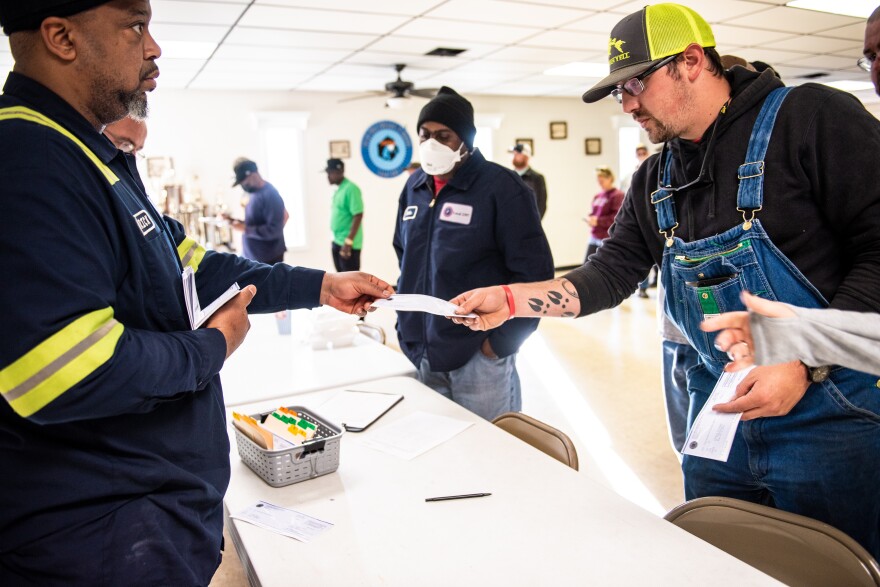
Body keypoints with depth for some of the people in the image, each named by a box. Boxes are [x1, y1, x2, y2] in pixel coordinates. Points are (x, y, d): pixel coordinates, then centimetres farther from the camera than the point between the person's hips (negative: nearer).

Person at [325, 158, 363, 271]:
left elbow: (358, 216, -21)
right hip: (337, 242, 9)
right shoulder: (338, 190, 13)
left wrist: (349, 241, -24)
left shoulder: (350, 189, -15)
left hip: (349, 244, -9)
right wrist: (335, 240, 20)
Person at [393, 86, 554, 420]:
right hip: (421, 355, 6)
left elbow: (534, 271, -12)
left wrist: (502, 342, -12)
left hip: (479, 357, -6)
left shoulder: (500, 187, -10)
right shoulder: (414, 187, 8)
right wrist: (407, 325, 13)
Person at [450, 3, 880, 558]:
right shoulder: (655, 181, 8)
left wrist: (805, 364, -23)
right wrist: (508, 299, -4)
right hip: (722, 412, 6)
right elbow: (610, 275, 7)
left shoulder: (810, 118, -11)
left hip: (832, 414, -5)